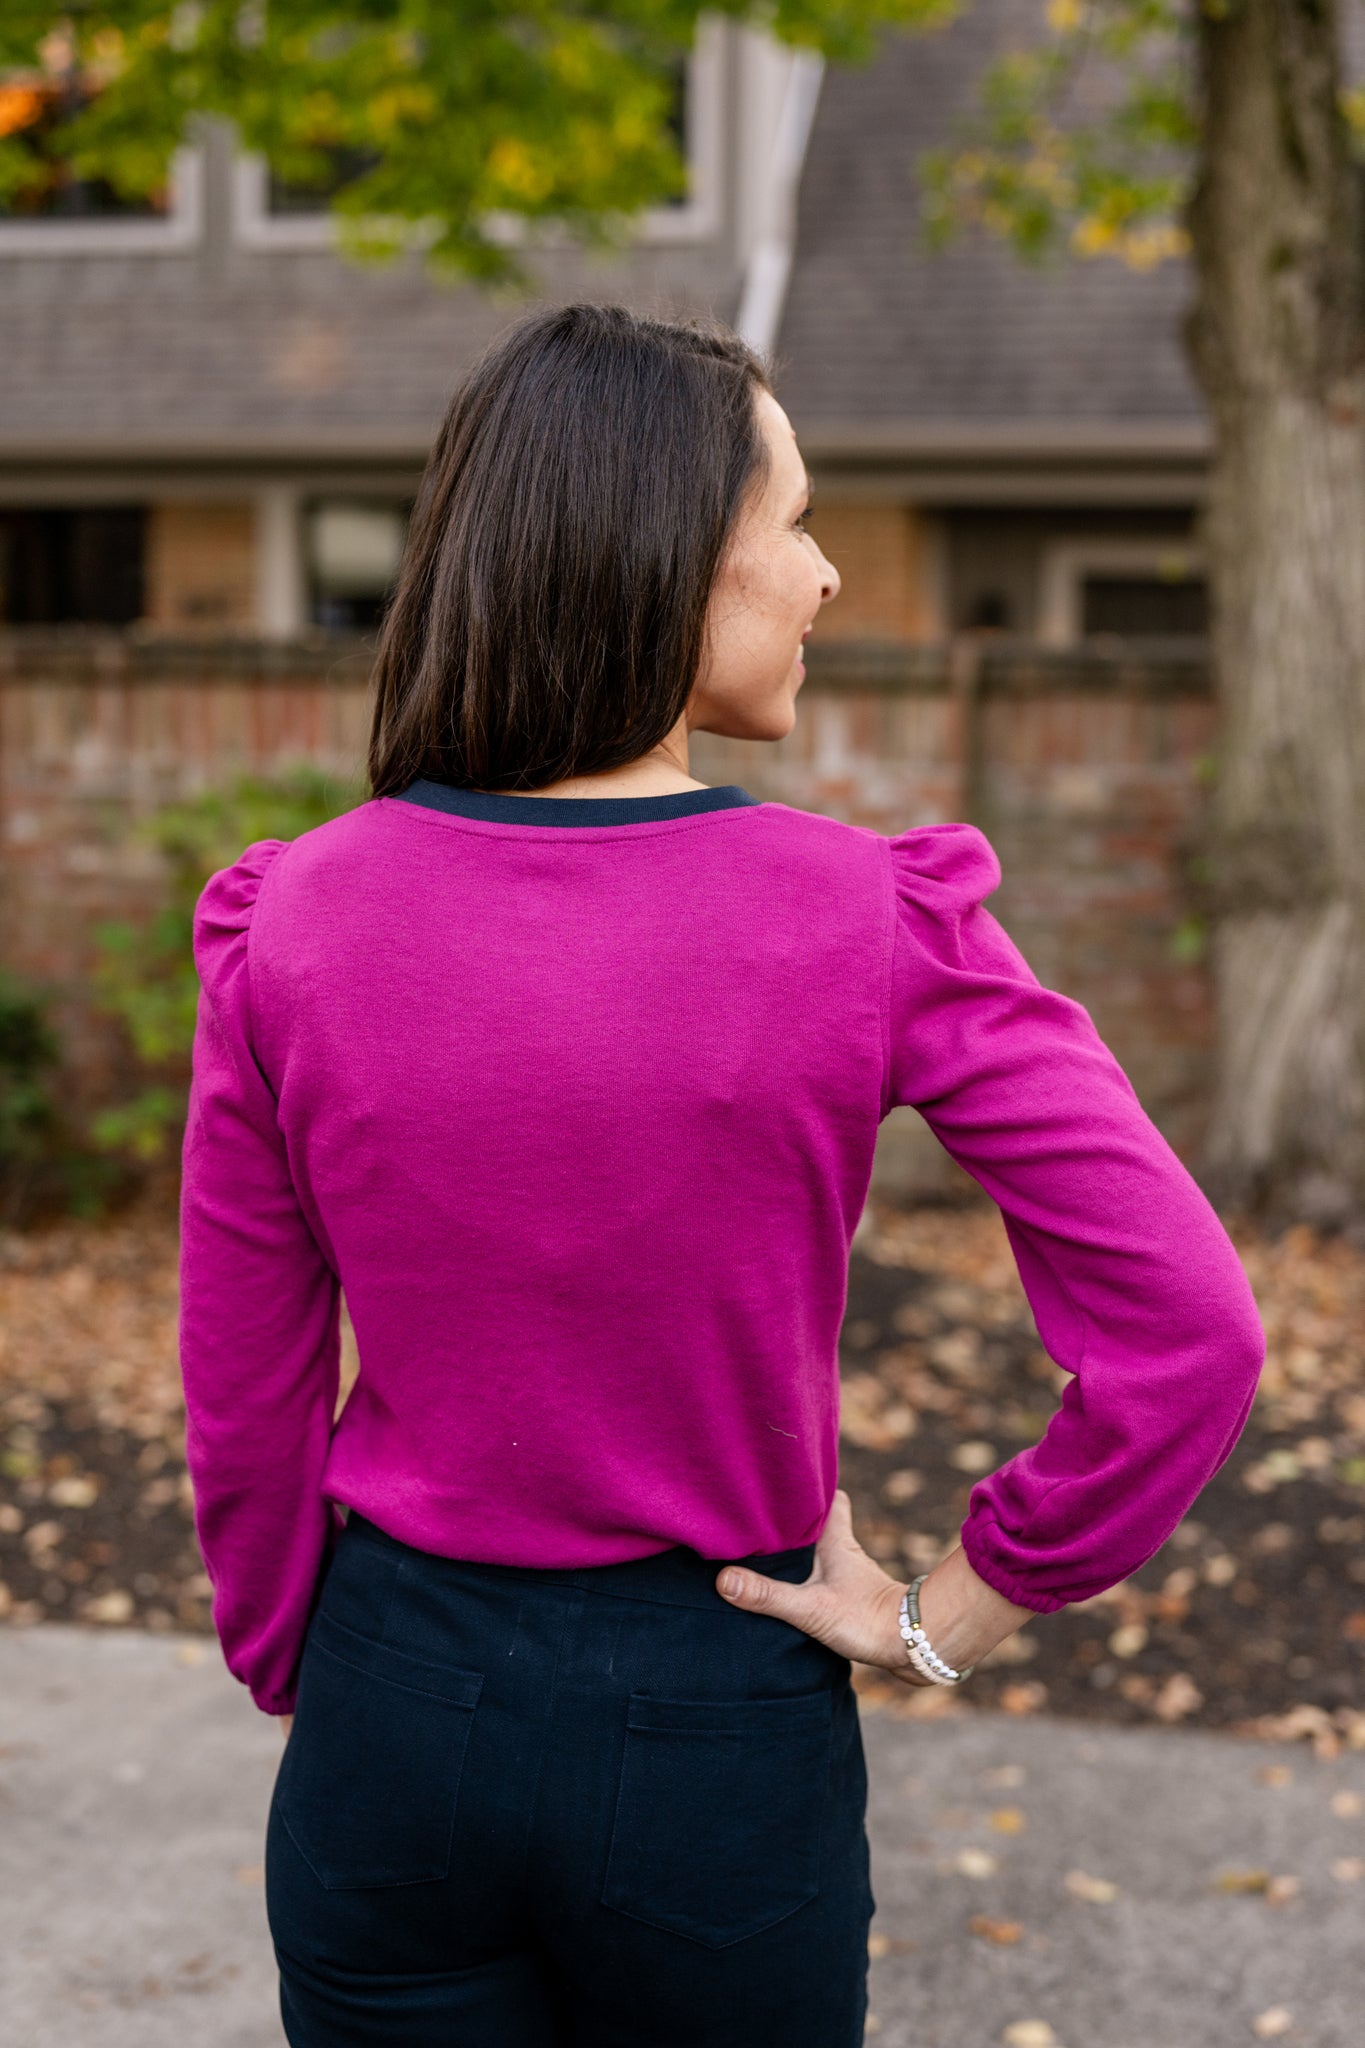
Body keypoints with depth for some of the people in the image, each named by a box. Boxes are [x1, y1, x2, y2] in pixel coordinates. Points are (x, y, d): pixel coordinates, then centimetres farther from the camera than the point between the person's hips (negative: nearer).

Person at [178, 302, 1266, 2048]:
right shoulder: (874, 924, -16)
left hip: (399, 1713, 2)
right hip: (722, 1731, -1)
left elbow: (245, 1408, -3)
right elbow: (1187, 1335, -18)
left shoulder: (292, 922, -10)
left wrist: (300, 1680, 12)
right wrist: (948, 1621, -5)